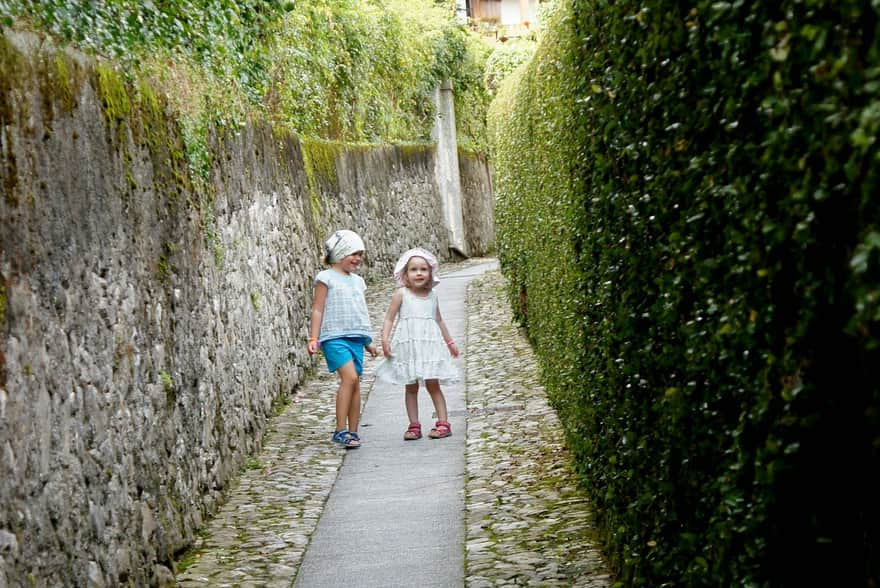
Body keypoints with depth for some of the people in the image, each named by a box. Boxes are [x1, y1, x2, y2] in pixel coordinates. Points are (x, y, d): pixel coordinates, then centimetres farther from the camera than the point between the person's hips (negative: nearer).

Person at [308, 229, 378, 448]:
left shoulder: (357, 281, 19)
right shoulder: (326, 278, -1)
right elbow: (318, 309, -3)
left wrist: (368, 342, 28)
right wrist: (313, 338, -11)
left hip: (356, 338, 7)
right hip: (334, 337, -7)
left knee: (355, 383, 3)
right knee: (350, 377, -21)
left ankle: (352, 431, 10)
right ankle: (340, 429, -16)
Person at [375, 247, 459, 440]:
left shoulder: (432, 296, 8)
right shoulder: (401, 294, -3)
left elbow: (439, 320, 20)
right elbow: (389, 318, -3)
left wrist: (449, 342, 24)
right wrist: (385, 339, -15)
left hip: (430, 346, 2)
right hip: (408, 347, -2)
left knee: (433, 385, -1)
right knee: (410, 387, 5)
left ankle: (443, 423, 1)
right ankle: (414, 426, 10)